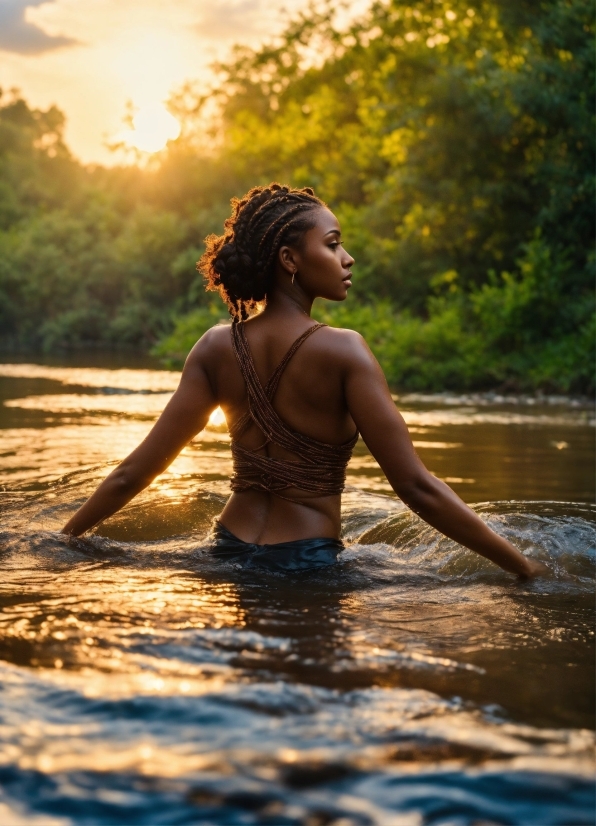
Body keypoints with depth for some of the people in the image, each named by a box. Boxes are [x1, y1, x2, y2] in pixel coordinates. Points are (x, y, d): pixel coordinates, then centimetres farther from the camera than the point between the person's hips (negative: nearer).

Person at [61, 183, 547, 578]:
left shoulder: (217, 347, -1)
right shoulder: (343, 351, -15)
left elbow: (133, 474, -1)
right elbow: (415, 486, -18)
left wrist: (65, 538, 13)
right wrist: (527, 567, -13)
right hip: (306, 561, -6)